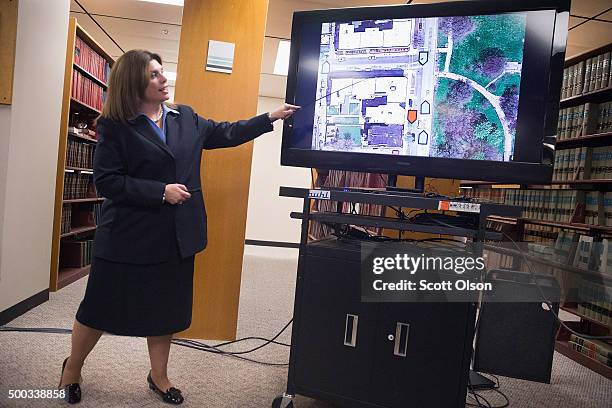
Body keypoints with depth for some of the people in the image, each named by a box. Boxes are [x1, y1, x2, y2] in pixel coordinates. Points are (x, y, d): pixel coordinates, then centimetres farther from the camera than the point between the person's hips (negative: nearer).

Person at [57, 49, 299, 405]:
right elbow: (106, 181, -14)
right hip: (129, 238, -4)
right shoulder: (115, 126, -9)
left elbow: (224, 133, 14)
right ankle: (73, 367, 40)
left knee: (166, 308, 16)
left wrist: (270, 118, 12)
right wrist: (161, 191, -20)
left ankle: (159, 375, 36)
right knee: (102, 308, 12)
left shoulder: (185, 118, 7)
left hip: (176, 236, 5)